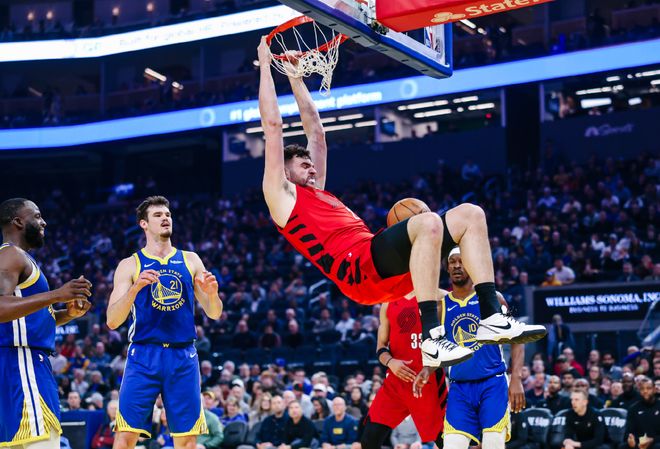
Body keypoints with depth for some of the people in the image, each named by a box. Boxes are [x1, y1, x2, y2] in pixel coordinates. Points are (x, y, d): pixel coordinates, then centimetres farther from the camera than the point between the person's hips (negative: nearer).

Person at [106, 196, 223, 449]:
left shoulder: (190, 260, 12)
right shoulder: (130, 265, 4)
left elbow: (214, 314, 11)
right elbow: (112, 321, -5)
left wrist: (212, 294, -12)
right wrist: (135, 287, -21)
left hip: (183, 357, 2)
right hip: (144, 355, -2)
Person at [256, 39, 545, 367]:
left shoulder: (315, 192, 34)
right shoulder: (281, 195, 11)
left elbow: (315, 129, 40)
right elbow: (272, 125, 8)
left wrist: (295, 75, 42)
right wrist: (265, 65, 14)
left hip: (386, 273, 9)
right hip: (359, 269, -9)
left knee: (470, 214, 3)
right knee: (429, 222, -33)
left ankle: (492, 318, -9)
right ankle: (431, 338, -37)